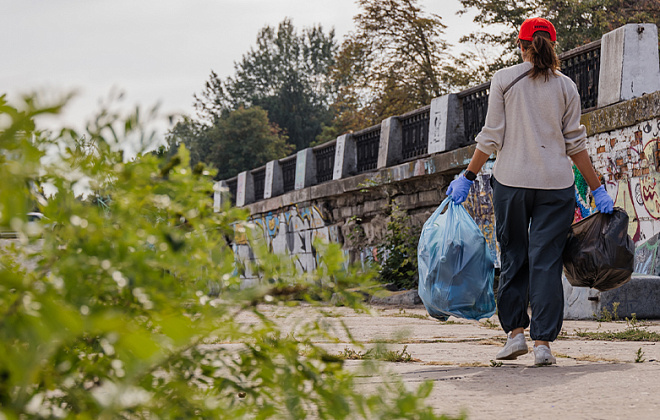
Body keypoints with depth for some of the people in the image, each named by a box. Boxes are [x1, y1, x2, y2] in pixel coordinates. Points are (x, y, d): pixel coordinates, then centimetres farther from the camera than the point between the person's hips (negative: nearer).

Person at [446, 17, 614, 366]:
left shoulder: (504, 79, 1)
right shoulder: (566, 87, 5)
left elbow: (491, 137, -2)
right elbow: (575, 143, 3)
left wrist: (467, 177, 6)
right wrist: (597, 189, 9)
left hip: (511, 180, 0)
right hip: (556, 184, 0)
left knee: (514, 259, 13)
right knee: (547, 262, 1)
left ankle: (515, 331, 9)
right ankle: (543, 342, -3)